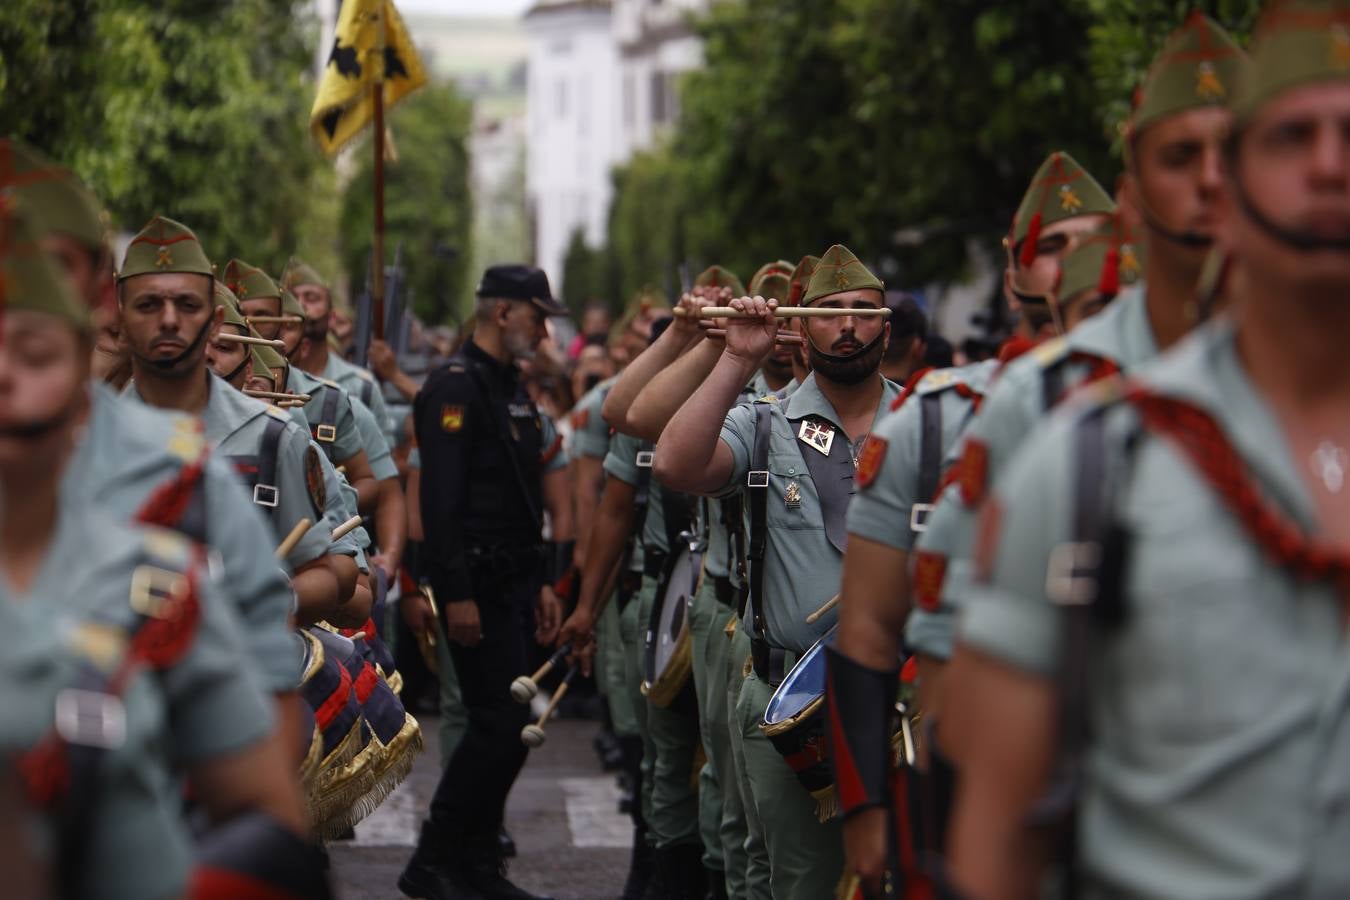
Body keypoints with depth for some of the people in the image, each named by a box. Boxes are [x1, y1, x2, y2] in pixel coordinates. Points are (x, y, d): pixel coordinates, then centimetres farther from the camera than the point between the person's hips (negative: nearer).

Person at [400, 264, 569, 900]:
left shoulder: (512, 391, 18)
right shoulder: (455, 387, -13)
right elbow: (440, 499, -20)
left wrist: (542, 582, 20)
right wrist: (457, 594, -24)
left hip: (512, 587, 10)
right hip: (478, 586, -10)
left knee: (498, 728, 11)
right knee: (500, 729, -10)